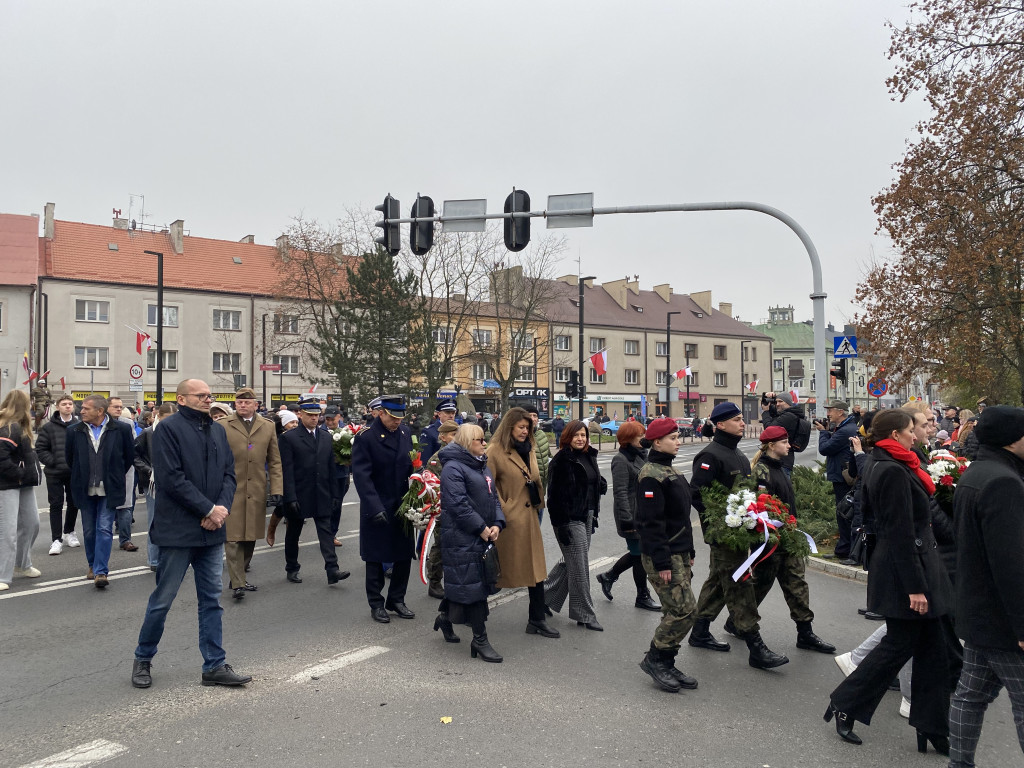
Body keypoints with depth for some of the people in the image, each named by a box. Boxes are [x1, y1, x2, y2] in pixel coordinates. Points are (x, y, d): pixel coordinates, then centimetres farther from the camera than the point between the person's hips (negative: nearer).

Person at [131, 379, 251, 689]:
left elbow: (229, 473, 10)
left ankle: (215, 665, 17)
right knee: (162, 599, 6)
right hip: (178, 530, -6)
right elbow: (172, 478, -15)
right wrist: (209, 509, -16)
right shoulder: (169, 428, -8)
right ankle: (143, 659, 26)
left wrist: (222, 508, -8)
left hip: (212, 529, 6)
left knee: (212, 600, 10)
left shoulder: (218, 430, 12)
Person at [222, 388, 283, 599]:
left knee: (250, 537, 10)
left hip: (257, 492, 3)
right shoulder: (223, 426, 1)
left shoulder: (267, 427, 10)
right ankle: (237, 583, -1)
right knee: (233, 538, -4)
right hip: (231, 491, -3)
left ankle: (239, 576, 25)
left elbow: (275, 461, 10)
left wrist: (276, 490, 3)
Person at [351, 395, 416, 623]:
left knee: (404, 555, 11)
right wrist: (375, 508, -23)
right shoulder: (365, 437, -13)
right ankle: (376, 604, 20)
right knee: (376, 557, 6)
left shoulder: (405, 432, 5)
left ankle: (396, 600, 27)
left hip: (402, 505, 5)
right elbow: (361, 476, -17)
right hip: (376, 508, -5)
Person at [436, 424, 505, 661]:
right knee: (472, 583, -4)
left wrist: (497, 524, -1)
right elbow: (458, 505, -20)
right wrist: (481, 528, -17)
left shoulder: (483, 466, 16)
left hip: (484, 535, 9)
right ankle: (479, 640, 5)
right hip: (462, 537, -9)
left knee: (482, 580, 16)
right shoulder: (453, 468, -13)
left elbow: (494, 497, 15)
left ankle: (445, 616, 37)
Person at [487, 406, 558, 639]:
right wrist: (500, 513, -16)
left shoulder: (529, 449, 12)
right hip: (508, 521, -7)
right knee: (496, 570, 6)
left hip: (529, 517, 7)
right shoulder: (495, 452, -11)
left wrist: (538, 502, 15)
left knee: (536, 569, 9)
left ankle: (537, 620, 18)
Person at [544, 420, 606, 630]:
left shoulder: (589, 457, 11)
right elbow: (555, 494, -17)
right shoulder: (562, 461, -14)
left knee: (571, 562, 16)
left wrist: (594, 515, 17)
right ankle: (585, 615, 8)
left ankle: (546, 596, 34)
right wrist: (560, 525, -20)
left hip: (587, 517, 8)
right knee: (580, 567, -3)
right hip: (570, 519, -8)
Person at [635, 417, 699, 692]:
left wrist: (689, 552, 22)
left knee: (675, 611, 11)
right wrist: (661, 562, -22)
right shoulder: (650, 475, -16)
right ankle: (655, 658, 4)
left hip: (679, 552, 10)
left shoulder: (669, 470, 16)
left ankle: (665, 665, 20)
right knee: (685, 609, -10)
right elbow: (651, 522, -21)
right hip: (663, 556, -10)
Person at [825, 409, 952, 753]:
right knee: (899, 644, 2)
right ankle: (845, 705, 16)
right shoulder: (894, 472, -21)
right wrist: (915, 587, -21)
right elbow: (901, 534, -23)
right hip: (904, 571, -10)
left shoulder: (881, 465, 10)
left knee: (931, 647, 12)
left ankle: (932, 729, 21)